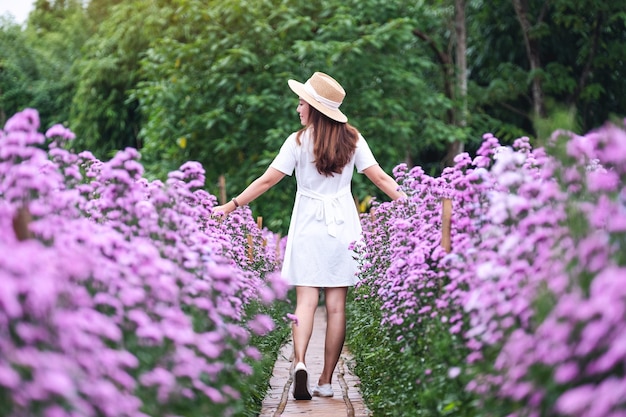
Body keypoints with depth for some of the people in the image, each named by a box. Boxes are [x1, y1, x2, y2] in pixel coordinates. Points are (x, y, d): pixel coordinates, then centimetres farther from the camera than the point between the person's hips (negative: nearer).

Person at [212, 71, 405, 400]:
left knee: (306, 300, -2)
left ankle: (300, 362, -25)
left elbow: (268, 180, -5)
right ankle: (326, 381, 6)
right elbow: (379, 178, 0)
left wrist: (230, 206, 2)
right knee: (336, 304, 3)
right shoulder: (352, 139, 2)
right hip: (343, 225, 2)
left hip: (308, 225, -2)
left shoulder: (298, 141, -5)